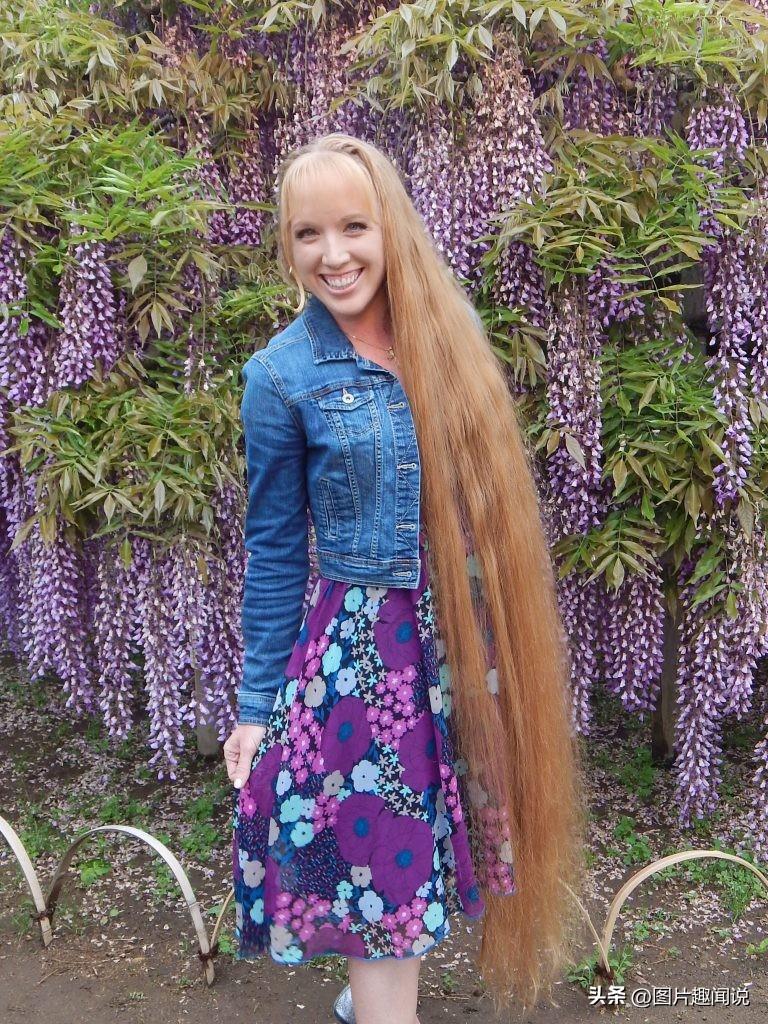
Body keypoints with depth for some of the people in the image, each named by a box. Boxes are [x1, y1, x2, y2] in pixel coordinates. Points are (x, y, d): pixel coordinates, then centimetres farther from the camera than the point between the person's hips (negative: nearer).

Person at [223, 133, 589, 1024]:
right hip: (359, 650, -4)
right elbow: (273, 553, -3)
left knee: (420, 848, 19)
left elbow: (485, 501, 9)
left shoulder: (445, 332, 2)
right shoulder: (281, 376, -9)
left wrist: (494, 648, 9)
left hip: (460, 642, 5)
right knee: (378, 866, 5)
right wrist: (258, 704, 0)